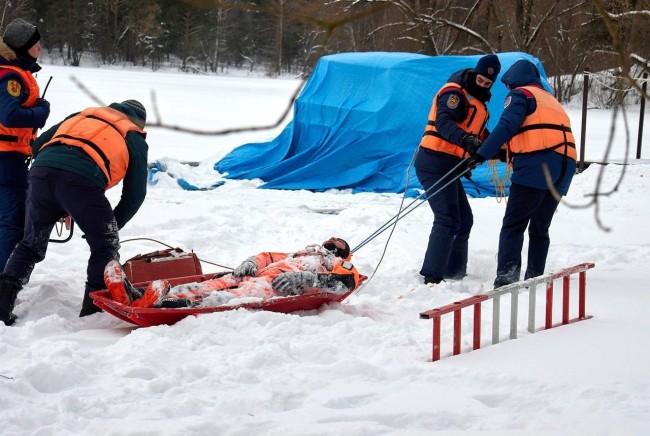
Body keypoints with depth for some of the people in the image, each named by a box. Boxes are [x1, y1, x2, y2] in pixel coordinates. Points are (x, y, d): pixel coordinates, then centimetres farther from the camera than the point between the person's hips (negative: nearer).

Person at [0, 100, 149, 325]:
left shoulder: (83, 115, 36)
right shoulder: (135, 140, 25)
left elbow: (38, 145, 29)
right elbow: (135, 194, 18)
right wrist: (112, 226, 32)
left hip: (41, 170, 4)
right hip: (81, 179, -4)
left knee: (31, 244, 22)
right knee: (105, 246, 18)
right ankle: (93, 309, 14)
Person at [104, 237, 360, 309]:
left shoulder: (342, 267, 25)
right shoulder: (298, 255, 44)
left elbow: (345, 283, 1)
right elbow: (266, 257, 31)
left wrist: (305, 279, -14)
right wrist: (250, 264, 6)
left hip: (287, 286, -6)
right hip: (259, 276, 6)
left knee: (247, 292, -34)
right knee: (220, 283, -19)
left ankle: (187, 307, -62)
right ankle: (138, 297, -39)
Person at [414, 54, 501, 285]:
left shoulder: (476, 100, 21)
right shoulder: (455, 92, -10)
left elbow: (480, 134, 25)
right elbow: (443, 122, -26)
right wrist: (466, 139, -42)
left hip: (448, 165, 10)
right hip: (435, 161, -10)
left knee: (464, 219, 16)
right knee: (448, 219, -17)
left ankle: (454, 272, 26)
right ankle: (432, 275, -18)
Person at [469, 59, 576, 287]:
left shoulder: (520, 95, 7)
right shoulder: (550, 100, 32)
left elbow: (506, 126, -9)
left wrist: (482, 154, -13)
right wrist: (509, 153, 26)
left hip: (536, 165, -8)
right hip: (564, 166, 8)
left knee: (513, 224, -9)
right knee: (540, 228, 13)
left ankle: (507, 275, -21)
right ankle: (534, 278, 10)